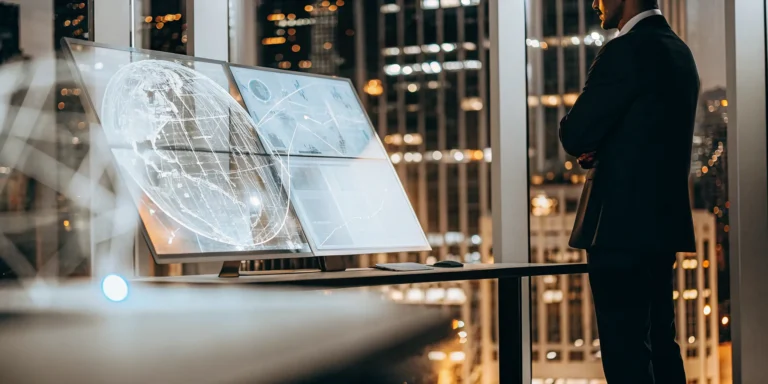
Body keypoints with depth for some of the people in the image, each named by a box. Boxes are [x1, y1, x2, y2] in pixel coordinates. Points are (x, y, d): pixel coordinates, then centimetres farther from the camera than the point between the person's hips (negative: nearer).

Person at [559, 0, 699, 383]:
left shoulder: (626, 51, -14)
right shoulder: (678, 50, 15)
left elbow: (574, 135, -15)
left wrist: (586, 143, 7)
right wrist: (598, 148, 6)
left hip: (622, 222, -9)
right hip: (662, 219, 9)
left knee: (626, 353, -6)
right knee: (659, 343, 14)